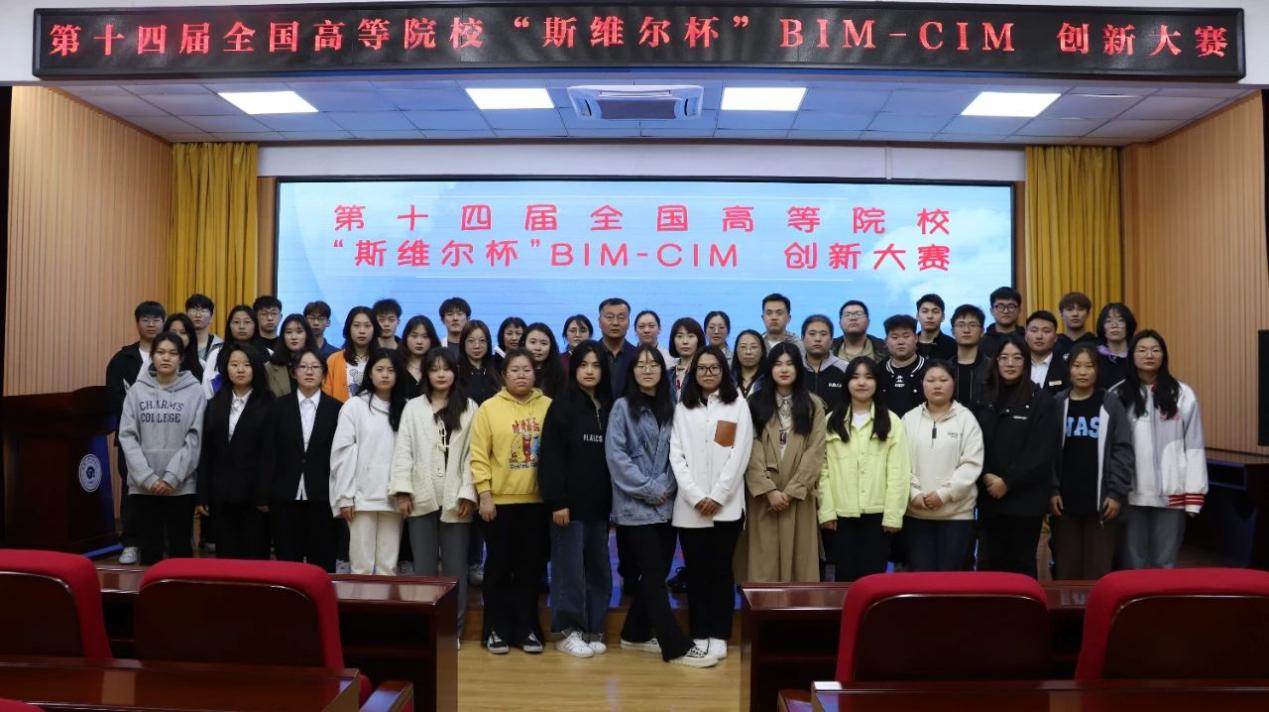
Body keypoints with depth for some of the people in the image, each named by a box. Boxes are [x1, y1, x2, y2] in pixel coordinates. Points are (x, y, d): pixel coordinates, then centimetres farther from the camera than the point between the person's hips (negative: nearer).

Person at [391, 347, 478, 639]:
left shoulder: (469, 408, 4)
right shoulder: (413, 408, 8)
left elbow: (473, 454, -1)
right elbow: (403, 451, 3)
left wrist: (468, 493, -7)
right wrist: (402, 490, -6)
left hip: (456, 499, -1)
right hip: (421, 498, 1)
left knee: (455, 567, 5)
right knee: (424, 567, 7)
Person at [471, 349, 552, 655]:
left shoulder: (548, 406, 4)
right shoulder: (489, 408, -2)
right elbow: (479, 457, -4)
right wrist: (485, 496, -9)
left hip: (537, 501, 2)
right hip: (499, 501, -2)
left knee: (531, 567, 9)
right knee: (499, 566, 7)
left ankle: (527, 629, 21)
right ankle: (497, 629, 19)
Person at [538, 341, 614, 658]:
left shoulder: (609, 407, 9)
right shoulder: (562, 405, -5)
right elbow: (551, 457, -10)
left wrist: (613, 499, 5)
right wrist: (556, 501, -15)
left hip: (599, 503, 5)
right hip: (570, 501, -5)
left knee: (599, 569, 9)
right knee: (570, 569, 1)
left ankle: (592, 630, 20)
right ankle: (567, 631, 13)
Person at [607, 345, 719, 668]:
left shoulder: (669, 408, 10)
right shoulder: (623, 407, -3)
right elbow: (616, 455, -10)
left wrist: (666, 487, -8)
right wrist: (648, 490, -12)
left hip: (665, 506, 5)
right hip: (636, 507, -5)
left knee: (655, 574, 10)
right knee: (654, 575, -5)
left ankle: (635, 634, 25)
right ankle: (677, 647, -1)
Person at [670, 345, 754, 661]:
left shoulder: (738, 405, 6)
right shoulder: (682, 408, 11)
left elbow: (740, 454, -3)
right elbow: (676, 454, 3)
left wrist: (717, 496, -10)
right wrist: (696, 497, -9)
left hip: (726, 504, -1)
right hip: (689, 505, 2)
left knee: (721, 569, 2)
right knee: (696, 570, 4)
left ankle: (719, 635, 11)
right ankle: (699, 634, 13)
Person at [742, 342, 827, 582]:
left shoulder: (813, 404, 6)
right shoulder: (756, 403, 6)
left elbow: (816, 451, -2)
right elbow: (752, 451, -2)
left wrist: (791, 491, -11)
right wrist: (769, 490, -12)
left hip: (799, 497, 0)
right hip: (763, 496, 0)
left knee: (799, 560, 2)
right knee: (764, 561, 1)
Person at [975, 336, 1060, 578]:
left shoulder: (1041, 399, -3)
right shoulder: (986, 398, 9)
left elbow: (1043, 451, -10)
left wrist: (1008, 482, -13)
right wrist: (986, 476, -10)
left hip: (1025, 498, -3)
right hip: (989, 496, 3)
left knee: (1022, 563, 5)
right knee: (991, 562, 8)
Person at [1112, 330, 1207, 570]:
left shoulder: (1183, 395, -2)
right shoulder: (1118, 395, 0)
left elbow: (1194, 447, -1)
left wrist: (1194, 496, -3)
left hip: (1171, 493, 0)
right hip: (1131, 493, 1)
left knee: (1165, 562, 9)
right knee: (1133, 561, 10)